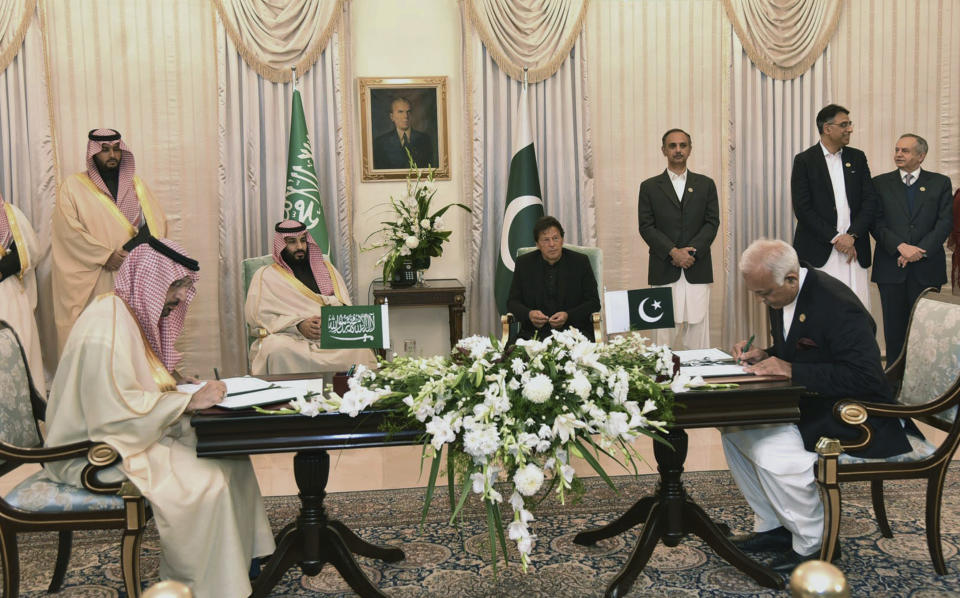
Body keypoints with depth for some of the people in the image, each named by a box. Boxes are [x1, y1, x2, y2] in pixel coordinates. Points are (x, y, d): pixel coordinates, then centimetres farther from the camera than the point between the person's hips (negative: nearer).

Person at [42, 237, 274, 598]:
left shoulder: (136, 315, 10)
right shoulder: (106, 328, -22)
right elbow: (116, 410, -28)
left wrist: (179, 386, 1)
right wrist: (189, 402, -24)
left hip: (133, 434, 10)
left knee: (230, 455, -3)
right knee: (206, 482, -23)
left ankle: (241, 560, 4)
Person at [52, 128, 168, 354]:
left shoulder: (135, 183, 15)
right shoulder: (72, 187, 4)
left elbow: (158, 220, 9)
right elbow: (69, 231, -6)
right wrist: (105, 255, -15)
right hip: (93, 283, -3)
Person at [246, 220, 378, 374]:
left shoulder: (325, 268, 24)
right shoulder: (265, 276, 12)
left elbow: (344, 304, 18)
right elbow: (258, 317, 0)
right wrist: (298, 325, -14)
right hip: (289, 336, -2)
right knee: (278, 351, -38)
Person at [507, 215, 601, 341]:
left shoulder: (580, 261, 4)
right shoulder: (524, 263, 7)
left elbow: (593, 303, 3)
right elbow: (513, 301, 8)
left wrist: (568, 316, -15)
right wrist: (529, 314, -15)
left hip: (574, 330, -1)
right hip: (535, 332, 1)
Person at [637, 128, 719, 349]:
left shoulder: (705, 184, 13)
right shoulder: (650, 187, 9)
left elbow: (712, 223, 5)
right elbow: (646, 227, 1)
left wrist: (691, 251, -10)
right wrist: (673, 252, -12)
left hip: (697, 271, 1)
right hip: (664, 272, -1)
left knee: (698, 331, -1)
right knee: (665, 333, -3)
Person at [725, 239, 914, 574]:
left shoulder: (837, 304, -26)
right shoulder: (781, 296, 2)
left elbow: (864, 377, -30)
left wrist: (791, 370, -30)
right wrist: (765, 356, -3)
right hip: (806, 402, 10)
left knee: (773, 453, -27)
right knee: (733, 426, 1)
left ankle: (813, 546, -2)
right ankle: (772, 527, 14)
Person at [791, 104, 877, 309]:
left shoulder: (857, 158, 13)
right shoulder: (804, 160, 0)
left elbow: (870, 201, 8)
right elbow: (802, 209, -6)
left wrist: (852, 235, -7)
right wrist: (834, 238, -10)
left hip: (854, 250, 4)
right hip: (819, 253, -3)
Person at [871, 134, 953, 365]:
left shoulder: (940, 183, 7)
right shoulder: (880, 183, 7)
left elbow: (945, 223, 0)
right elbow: (876, 223, -1)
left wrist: (919, 250, -13)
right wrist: (901, 247, -15)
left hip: (926, 268, 0)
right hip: (891, 267, 0)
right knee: (894, 328, 3)